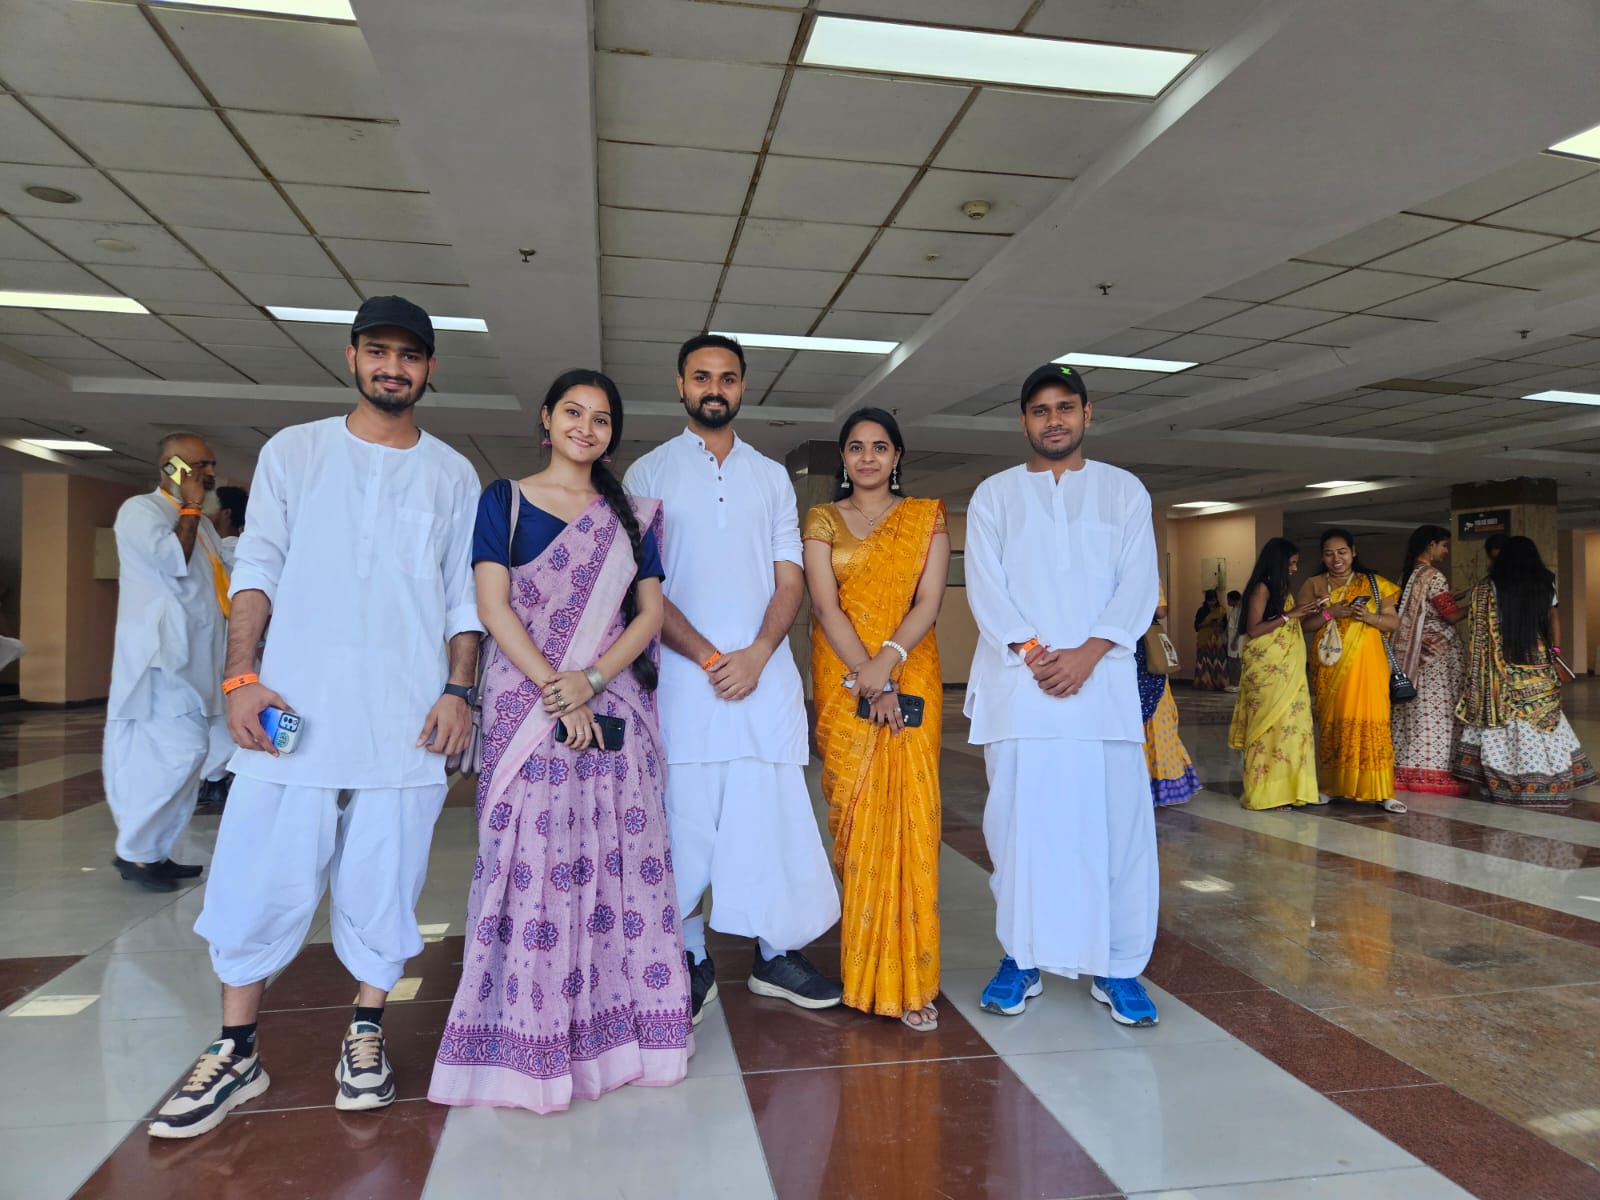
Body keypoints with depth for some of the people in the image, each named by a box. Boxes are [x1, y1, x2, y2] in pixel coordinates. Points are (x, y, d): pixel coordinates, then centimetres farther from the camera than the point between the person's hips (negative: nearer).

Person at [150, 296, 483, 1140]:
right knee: (261, 875, 3)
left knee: (384, 880, 5)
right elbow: (258, 566, 5)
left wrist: (459, 690, -3)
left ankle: (366, 1036, 22)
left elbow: (464, 596, 8)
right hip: (293, 705, 0)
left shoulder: (452, 475, 10)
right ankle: (237, 1053, 19)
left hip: (408, 714, 0)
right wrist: (242, 674, -6)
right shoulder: (294, 451, 10)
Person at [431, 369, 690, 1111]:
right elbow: (493, 607, -4)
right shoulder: (504, 501, 6)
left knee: (621, 862, 3)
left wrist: (591, 679, -10)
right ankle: (529, 1045, 8)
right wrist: (554, 690, -13)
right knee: (531, 863, -3)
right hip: (527, 709, -2)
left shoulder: (632, 515, 13)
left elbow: (650, 612, 6)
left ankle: (614, 1027, 16)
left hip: (615, 711, 3)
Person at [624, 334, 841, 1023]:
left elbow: (790, 578, 9)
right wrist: (709, 657, -10)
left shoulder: (771, 477, 15)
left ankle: (776, 953, 16)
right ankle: (690, 963, 14)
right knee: (684, 817, 0)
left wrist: (757, 653, -8)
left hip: (765, 671, 2)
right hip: (683, 675, -2)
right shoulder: (649, 473, 7)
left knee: (775, 812, 2)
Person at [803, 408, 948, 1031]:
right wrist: (869, 680, -14)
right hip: (843, 682, 0)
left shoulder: (927, 517, 9)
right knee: (853, 816, 1)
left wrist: (886, 661, -17)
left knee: (910, 818, -5)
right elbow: (826, 606, -4)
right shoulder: (823, 521, 7)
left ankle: (908, 976, 3)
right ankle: (859, 968, 13)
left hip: (911, 680, 0)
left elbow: (929, 602, -2)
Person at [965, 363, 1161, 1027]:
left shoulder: (1124, 491, 14)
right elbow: (984, 585, 3)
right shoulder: (993, 495, 13)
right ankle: (1021, 958, 14)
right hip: (1016, 682, 0)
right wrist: (1032, 650, -12)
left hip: (1102, 678, 0)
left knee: (1118, 821, -1)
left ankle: (1117, 966, 11)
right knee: (1017, 820, 1)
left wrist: (1087, 653, -11)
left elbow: (1139, 584, 3)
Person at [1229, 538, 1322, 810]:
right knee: (1270, 725, -6)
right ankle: (1266, 792, 0)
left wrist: (1305, 614, 12)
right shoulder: (1261, 588, -8)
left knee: (1291, 724, 5)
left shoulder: (1280, 589, 17)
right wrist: (1290, 615, -15)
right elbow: (1253, 630, -16)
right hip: (1267, 670, -8)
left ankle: (1288, 788, 9)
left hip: (1285, 670, 8)